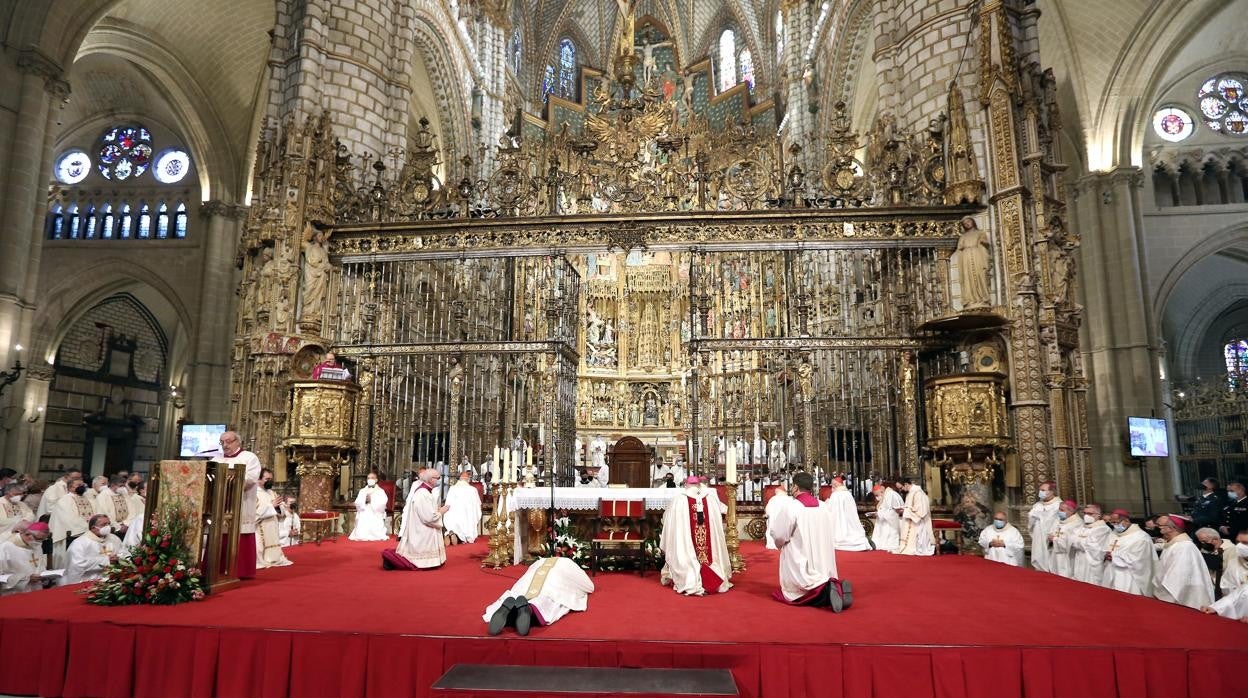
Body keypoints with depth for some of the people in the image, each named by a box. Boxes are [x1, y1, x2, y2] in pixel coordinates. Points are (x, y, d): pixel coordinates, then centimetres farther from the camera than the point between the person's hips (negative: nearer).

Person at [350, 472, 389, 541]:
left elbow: (381, 505, -6)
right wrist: (364, 501, -12)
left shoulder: (380, 491, 8)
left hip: (376, 515, -2)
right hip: (363, 514, 3)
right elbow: (357, 503, 5)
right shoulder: (362, 491, 18)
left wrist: (371, 500, -11)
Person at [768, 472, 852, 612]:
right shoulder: (826, 508, 2)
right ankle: (836, 587, -9)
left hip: (801, 570, -5)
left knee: (802, 594, 8)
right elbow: (831, 536, 11)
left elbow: (779, 535, -11)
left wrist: (770, 520, 9)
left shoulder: (789, 506, -14)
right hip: (825, 567, 5)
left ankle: (825, 593, -20)